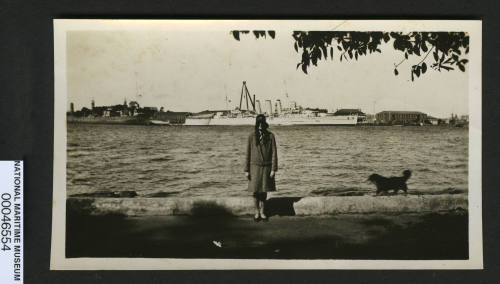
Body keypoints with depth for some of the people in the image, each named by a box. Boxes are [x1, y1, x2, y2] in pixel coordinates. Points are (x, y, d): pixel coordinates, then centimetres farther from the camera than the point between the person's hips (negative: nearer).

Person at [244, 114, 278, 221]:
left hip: (266, 167, 0)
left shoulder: (270, 136, -2)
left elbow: (274, 153, -1)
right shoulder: (252, 136, -1)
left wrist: (274, 169, -6)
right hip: (255, 166, 0)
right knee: (256, 191, 2)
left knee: (264, 191, 7)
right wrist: (246, 170, 0)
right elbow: (248, 153, 2)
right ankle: (257, 212, 17)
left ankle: (262, 212, 21)